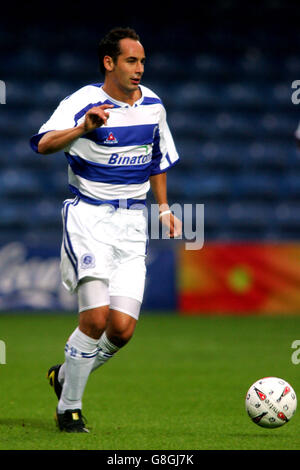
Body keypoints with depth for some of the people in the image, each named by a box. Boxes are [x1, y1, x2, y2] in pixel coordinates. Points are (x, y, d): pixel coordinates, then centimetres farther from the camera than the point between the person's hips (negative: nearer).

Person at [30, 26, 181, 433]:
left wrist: (164, 208, 16)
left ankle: (65, 375, 21)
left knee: (122, 328, -6)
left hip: (132, 222, 5)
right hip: (88, 216, -5)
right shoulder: (83, 103, -11)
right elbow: (43, 144, -28)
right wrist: (82, 129, -44)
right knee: (95, 318, -17)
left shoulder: (153, 105, 9)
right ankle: (69, 407, 2)